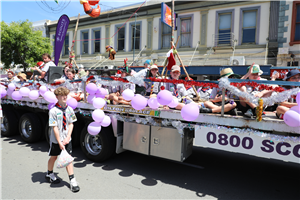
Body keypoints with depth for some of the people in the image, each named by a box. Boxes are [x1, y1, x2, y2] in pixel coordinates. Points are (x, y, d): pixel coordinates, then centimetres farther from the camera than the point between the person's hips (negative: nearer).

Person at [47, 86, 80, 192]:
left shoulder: (69, 109, -3)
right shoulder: (53, 111, -16)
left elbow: (71, 124, 0)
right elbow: (55, 128, -17)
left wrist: (67, 137, -11)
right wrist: (59, 142, -17)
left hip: (67, 139, 3)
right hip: (55, 140, -2)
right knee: (53, 157, 18)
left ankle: (72, 180, 11)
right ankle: (50, 174, 44)